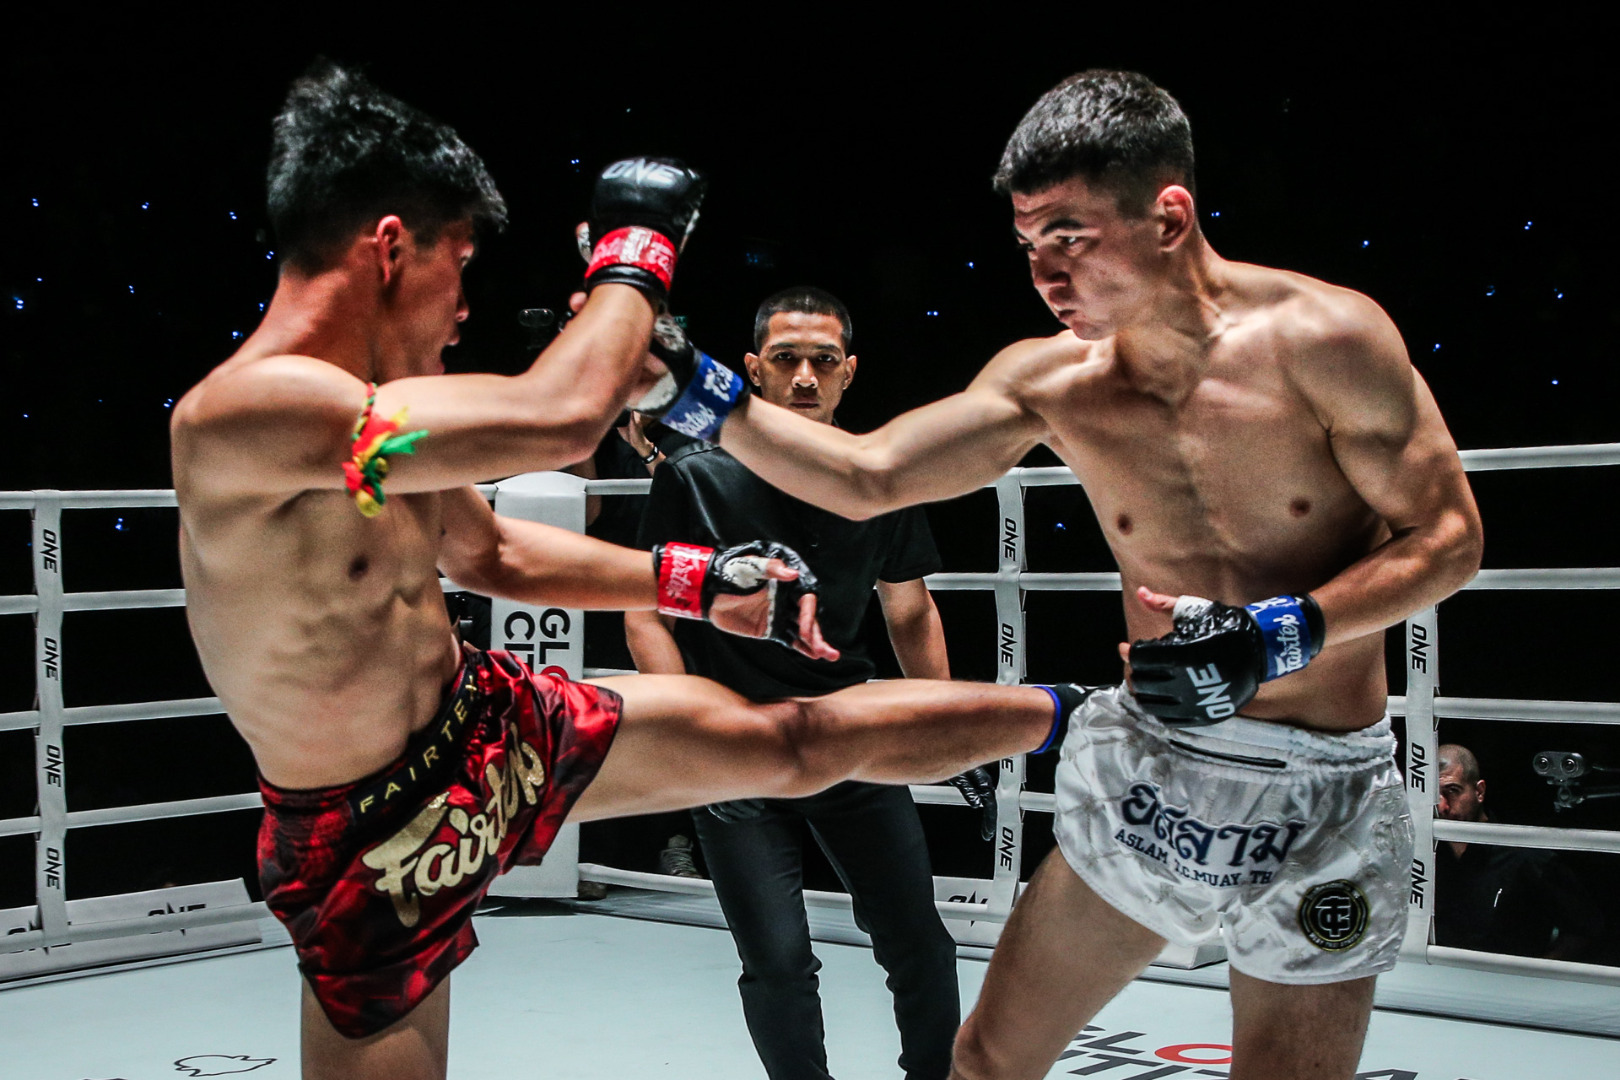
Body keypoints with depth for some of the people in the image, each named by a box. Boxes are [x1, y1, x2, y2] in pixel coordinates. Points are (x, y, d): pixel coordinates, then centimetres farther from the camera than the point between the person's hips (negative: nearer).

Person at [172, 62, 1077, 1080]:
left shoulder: (374, 396, -1)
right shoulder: (232, 418, -32)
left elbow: (490, 553, 17)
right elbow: (560, 419, -38)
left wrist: (706, 584, 17)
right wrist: (637, 252, -20)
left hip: (499, 725, 8)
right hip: (377, 842, -7)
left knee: (803, 741, 14)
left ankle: (1069, 712, 31)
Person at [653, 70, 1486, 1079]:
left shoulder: (1326, 337, -16)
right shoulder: (1054, 378, -3)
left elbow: (1448, 539, -11)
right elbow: (866, 476, -1)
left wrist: (1278, 636, -23)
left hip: (1318, 799, -4)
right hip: (1145, 771, 4)